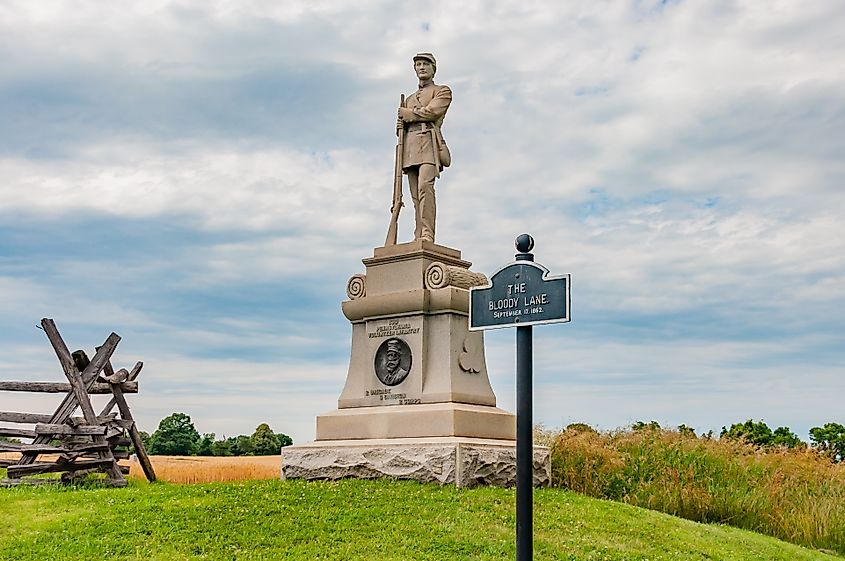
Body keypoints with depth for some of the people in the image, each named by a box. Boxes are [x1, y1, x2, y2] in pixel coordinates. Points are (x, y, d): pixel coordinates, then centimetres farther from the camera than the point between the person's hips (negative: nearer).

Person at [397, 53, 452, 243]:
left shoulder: (443, 91, 13)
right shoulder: (409, 99, 31)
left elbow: (431, 112, -5)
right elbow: (401, 122, 25)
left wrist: (407, 113, 7)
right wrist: (401, 123, 1)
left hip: (428, 143, -6)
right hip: (410, 146, 6)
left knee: (425, 186, -25)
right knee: (416, 195, -4)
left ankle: (427, 236, -33)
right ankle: (419, 240, -8)